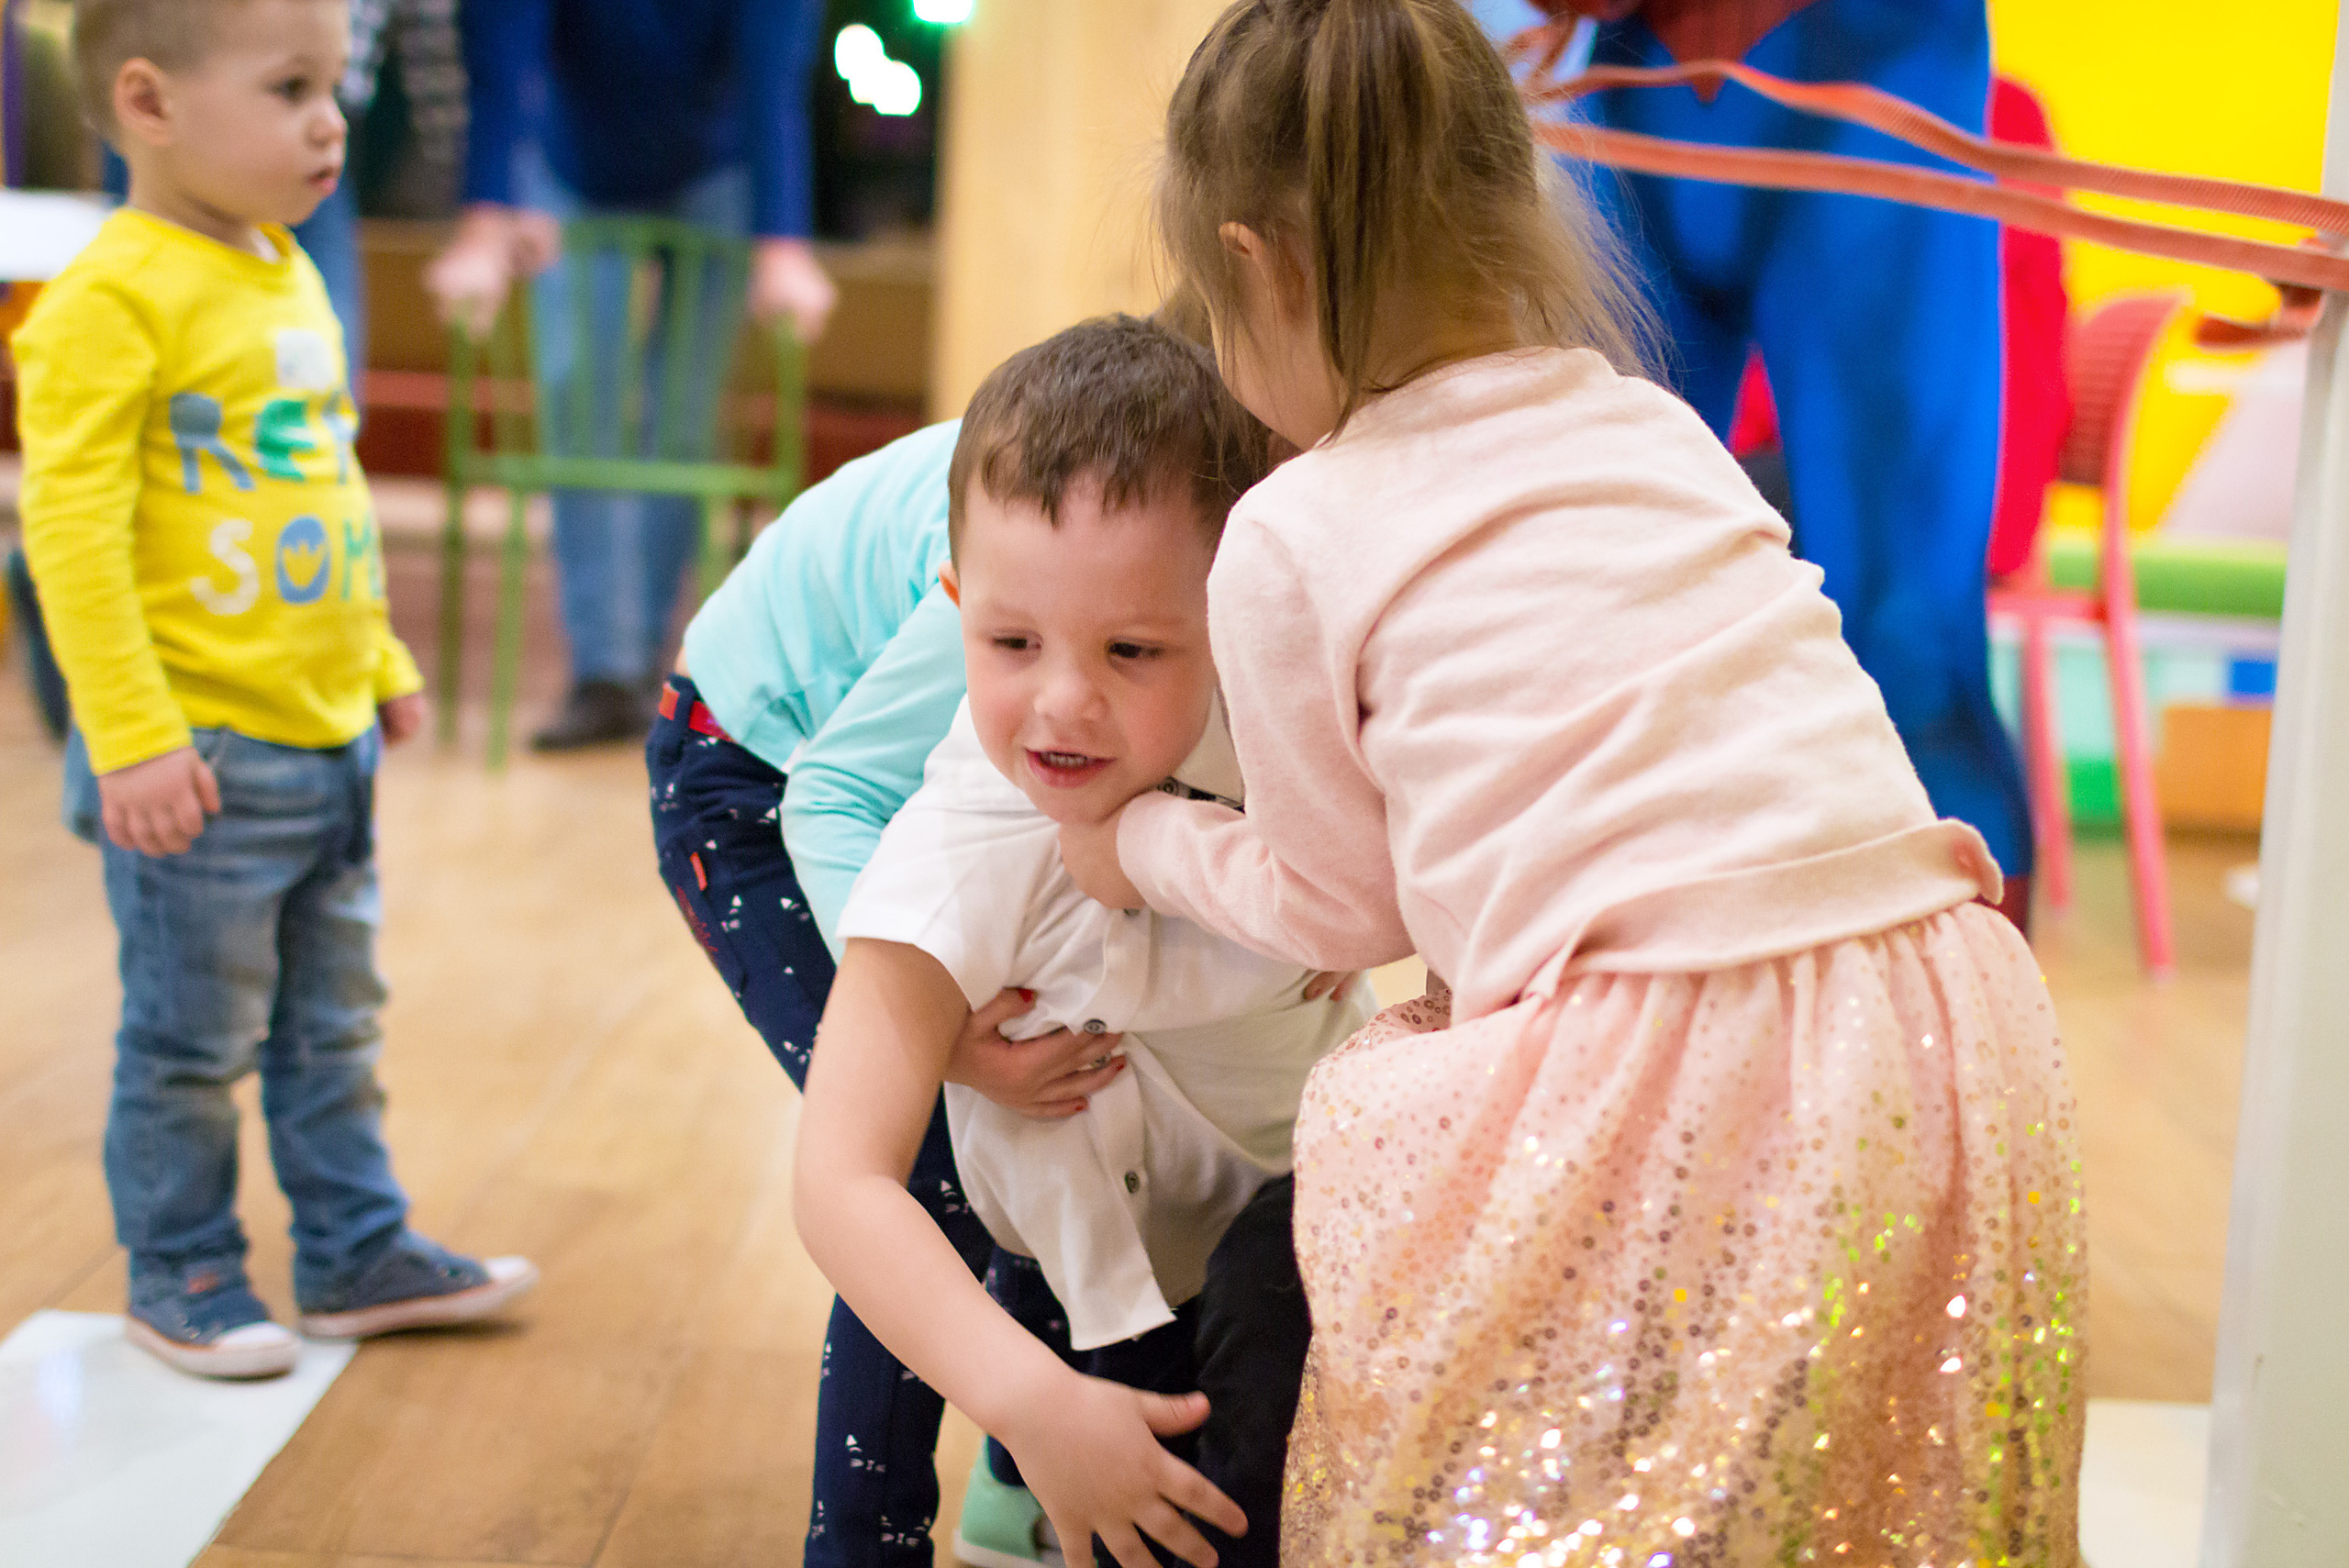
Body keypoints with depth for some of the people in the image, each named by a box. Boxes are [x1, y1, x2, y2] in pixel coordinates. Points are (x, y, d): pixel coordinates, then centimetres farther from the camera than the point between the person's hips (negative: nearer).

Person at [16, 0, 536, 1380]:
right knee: (194, 1041, 6)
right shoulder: (113, 298, -16)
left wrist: (380, 660, 20)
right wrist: (133, 738, -23)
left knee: (336, 1027, 17)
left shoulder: (291, 279, 10)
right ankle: (182, 1277, 23)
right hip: (204, 760, -8)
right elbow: (73, 529, -20)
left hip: (328, 744, 8)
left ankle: (359, 1253, 30)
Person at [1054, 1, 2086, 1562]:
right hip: (1949, 1029, 7)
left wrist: (1141, 841, 31)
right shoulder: (1654, 424, 18)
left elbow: (1334, 902, 13)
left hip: (1666, 1075, -6)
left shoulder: (1287, 542, 1)